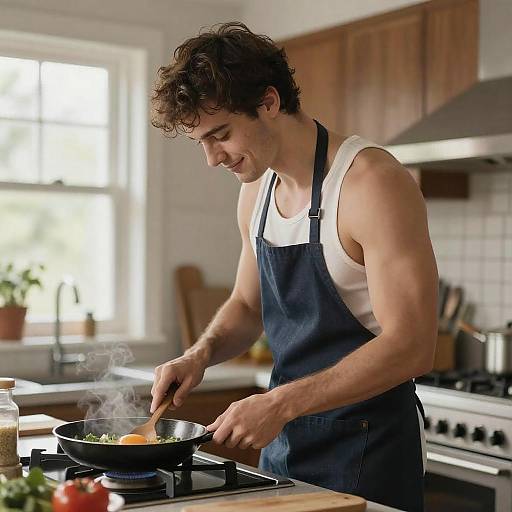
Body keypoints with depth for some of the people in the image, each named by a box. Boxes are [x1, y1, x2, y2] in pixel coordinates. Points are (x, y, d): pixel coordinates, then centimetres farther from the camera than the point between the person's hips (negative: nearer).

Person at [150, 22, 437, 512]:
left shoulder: (372, 182, -20)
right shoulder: (256, 194, 5)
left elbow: (410, 347, -24)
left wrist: (280, 404, -26)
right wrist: (201, 353, -2)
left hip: (365, 449, -7)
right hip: (283, 442, 7)